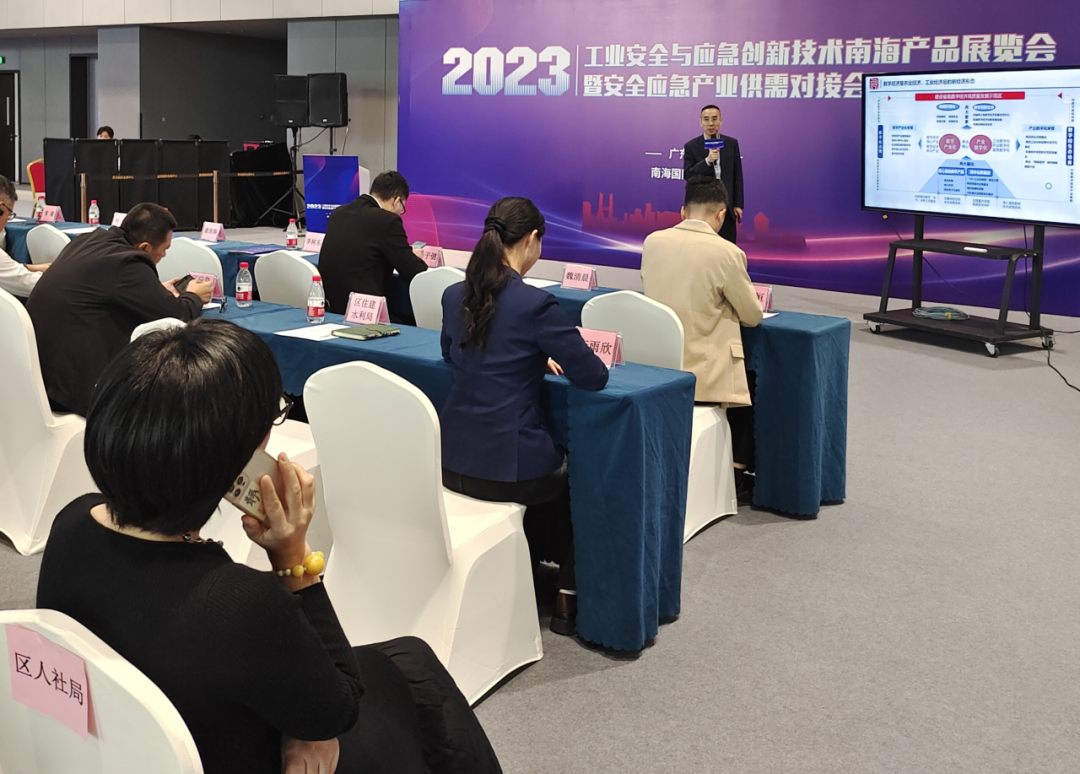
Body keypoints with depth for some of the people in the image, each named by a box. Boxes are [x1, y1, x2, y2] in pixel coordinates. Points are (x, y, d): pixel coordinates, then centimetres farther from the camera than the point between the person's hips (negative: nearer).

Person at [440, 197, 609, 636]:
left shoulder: (454, 297, 3)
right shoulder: (536, 304, -17)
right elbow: (592, 377, -12)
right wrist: (555, 358, 10)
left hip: (453, 461, 6)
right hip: (508, 467, -6)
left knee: (550, 464, 35)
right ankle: (569, 600, 27)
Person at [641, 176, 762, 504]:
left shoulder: (653, 241, -2)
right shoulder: (727, 253, -16)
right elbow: (753, 316, -6)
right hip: (704, 372, -6)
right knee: (752, 382, 25)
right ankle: (738, 476, 24)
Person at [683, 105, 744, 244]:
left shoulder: (732, 143, 5)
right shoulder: (691, 146, -2)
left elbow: (737, 176, 6)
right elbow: (688, 176, -9)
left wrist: (738, 204, 3)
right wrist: (707, 161, -23)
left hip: (726, 205, 2)